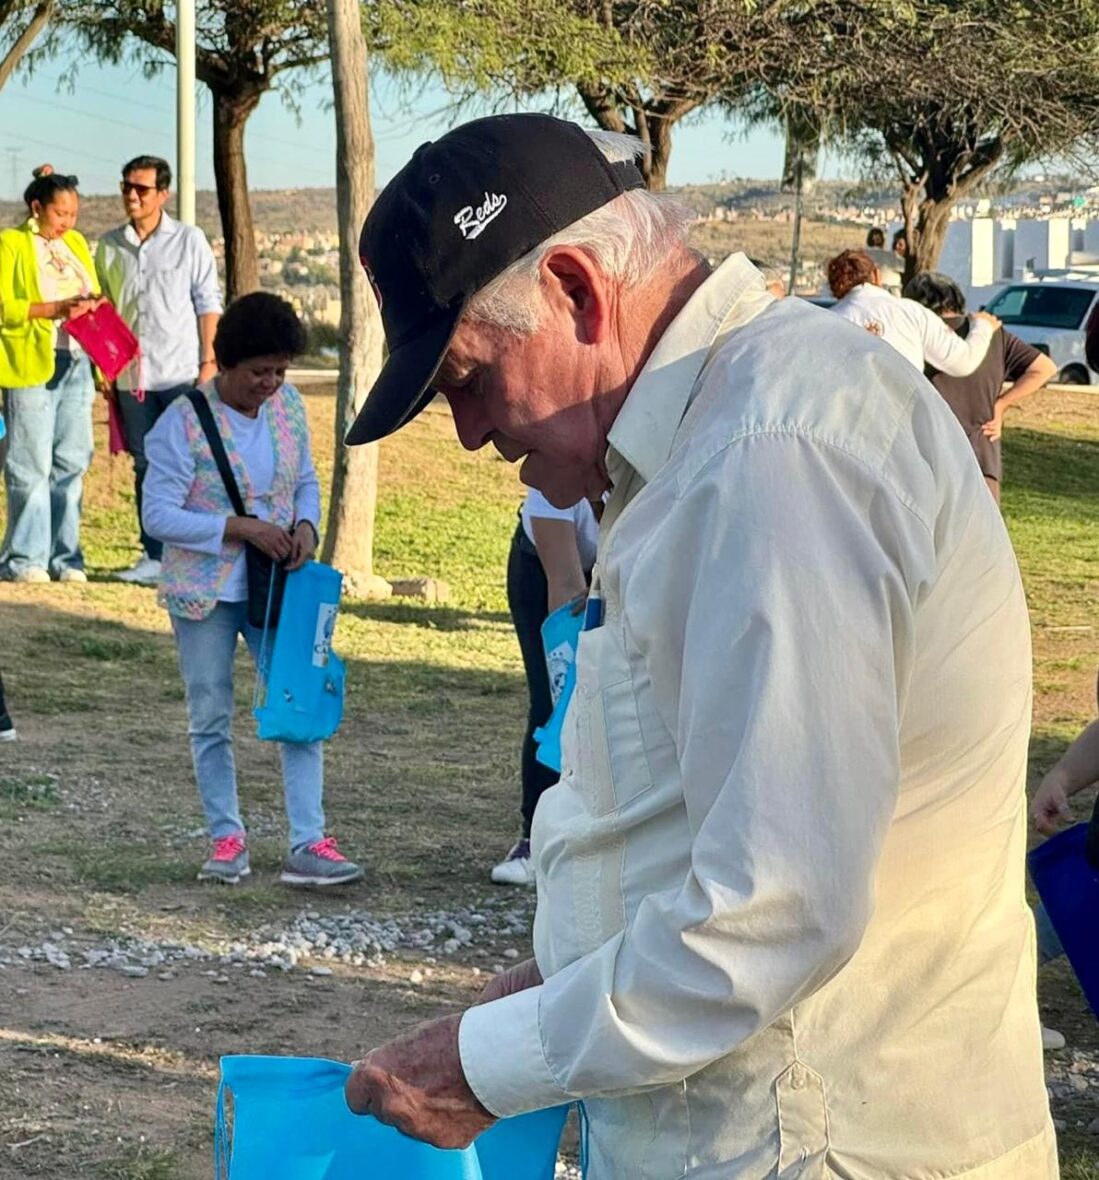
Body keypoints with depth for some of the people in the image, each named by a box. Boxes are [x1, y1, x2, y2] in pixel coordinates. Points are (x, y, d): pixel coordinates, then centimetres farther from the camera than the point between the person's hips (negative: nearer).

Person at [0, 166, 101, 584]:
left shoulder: (76, 243, 19)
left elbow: (95, 295, 26)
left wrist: (93, 305, 3)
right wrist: (53, 309, -18)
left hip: (76, 365, 6)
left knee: (72, 462, 5)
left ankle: (65, 556, 11)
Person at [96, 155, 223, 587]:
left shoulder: (189, 240, 0)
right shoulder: (109, 245, 9)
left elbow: (208, 304, 1)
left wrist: (209, 362, -6)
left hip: (182, 373, -4)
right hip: (132, 375, 4)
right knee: (146, 468, 7)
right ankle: (154, 556, 13)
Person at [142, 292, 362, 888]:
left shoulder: (288, 406, 1)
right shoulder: (183, 422, -15)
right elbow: (159, 515, -16)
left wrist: (306, 525, -7)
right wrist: (239, 528, -22)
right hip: (204, 592, -3)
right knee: (210, 720, 7)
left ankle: (308, 844, -3)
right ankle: (227, 838, 21)